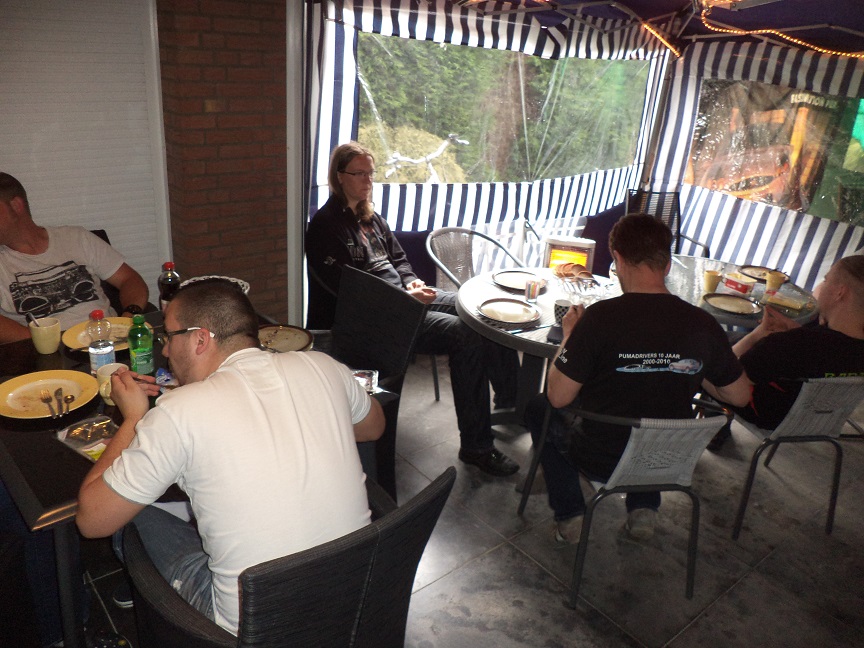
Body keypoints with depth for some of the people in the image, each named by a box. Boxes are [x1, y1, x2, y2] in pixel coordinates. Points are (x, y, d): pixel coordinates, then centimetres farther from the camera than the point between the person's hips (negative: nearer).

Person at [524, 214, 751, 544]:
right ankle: (644, 509, 23)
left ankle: (570, 516, 15)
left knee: (538, 408, 22)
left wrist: (569, 336, -4)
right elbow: (740, 395, -1)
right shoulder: (703, 324, -14)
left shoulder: (600, 317, -26)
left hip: (601, 460, -4)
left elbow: (558, 396, -18)